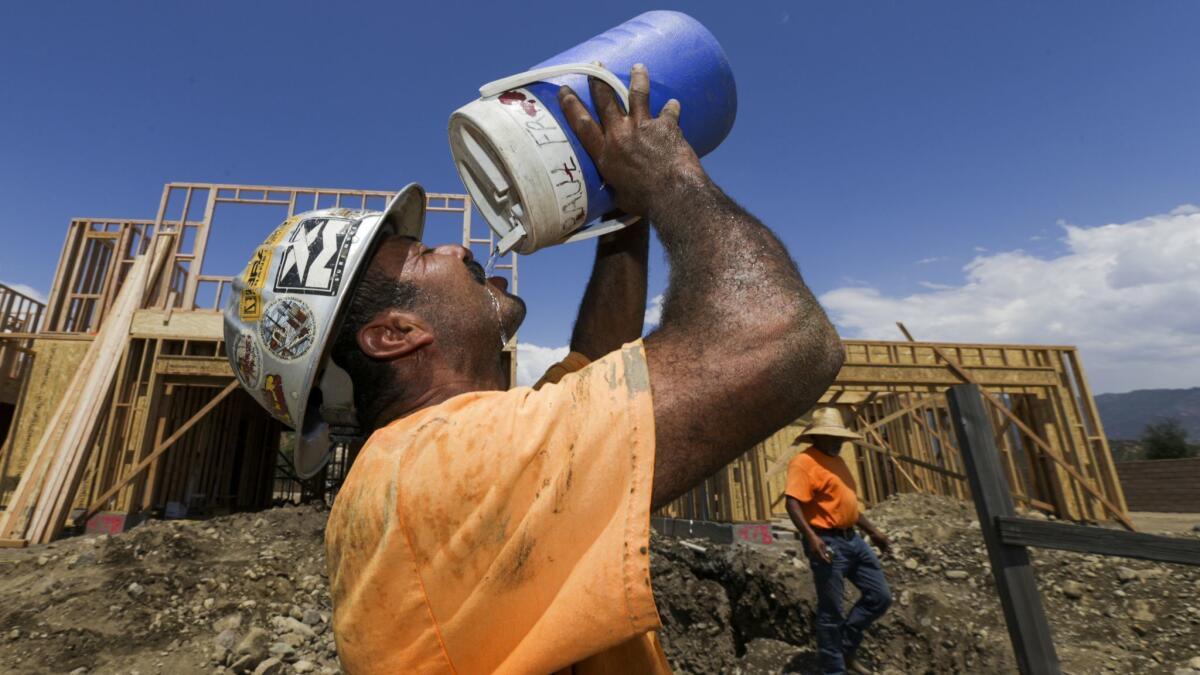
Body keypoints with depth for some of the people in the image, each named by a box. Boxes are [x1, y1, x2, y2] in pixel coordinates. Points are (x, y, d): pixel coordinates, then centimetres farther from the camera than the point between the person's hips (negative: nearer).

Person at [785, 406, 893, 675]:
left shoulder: (838, 461, 17)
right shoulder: (804, 462, -14)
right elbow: (793, 503, -23)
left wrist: (873, 530, 24)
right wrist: (811, 537, -32)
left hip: (852, 539, 9)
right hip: (827, 542, -9)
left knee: (880, 596, 13)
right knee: (831, 611, 1)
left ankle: (846, 648, 29)